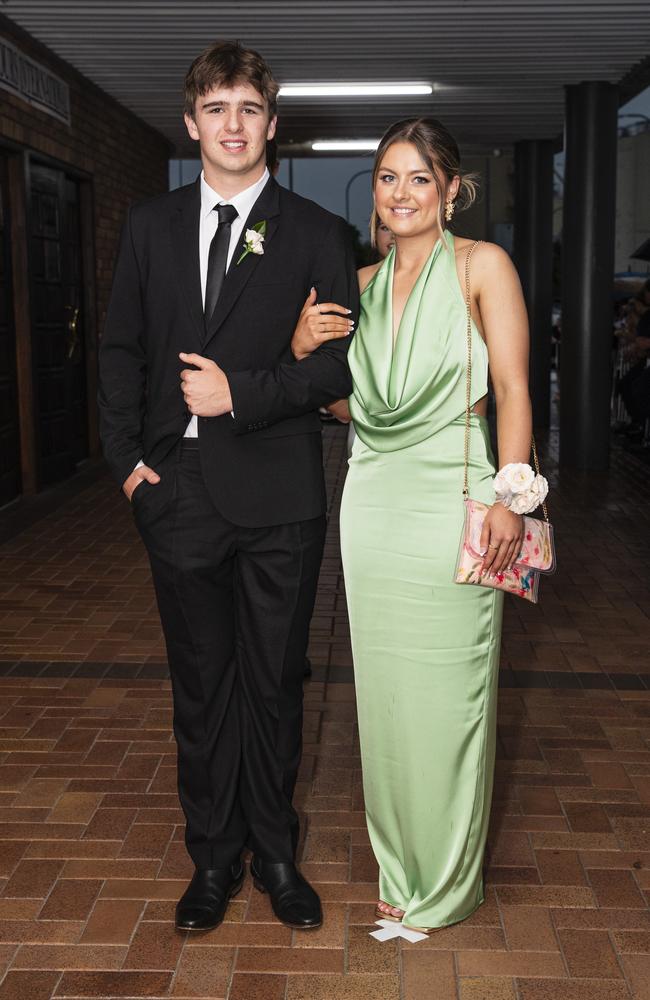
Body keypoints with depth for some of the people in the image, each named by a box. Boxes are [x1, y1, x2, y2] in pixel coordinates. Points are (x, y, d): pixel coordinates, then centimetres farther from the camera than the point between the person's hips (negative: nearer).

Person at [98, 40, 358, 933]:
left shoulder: (315, 232, 1)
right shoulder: (151, 225, 10)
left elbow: (344, 361, -4)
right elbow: (121, 349, 11)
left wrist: (242, 393, -14)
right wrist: (127, 457, 1)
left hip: (277, 494, -2)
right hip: (177, 490, 2)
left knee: (275, 683, 9)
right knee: (200, 684, 11)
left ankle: (275, 851, 28)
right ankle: (214, 856, 28)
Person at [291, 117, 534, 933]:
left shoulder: (482, 266, -2)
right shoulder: (363, 283, 14)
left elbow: (513, 388, -7)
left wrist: (508, 496, -17)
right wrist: (308, 353, -2)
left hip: (451, 500, -5)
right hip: (373, 501, 5)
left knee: (446, 693, 2)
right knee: (385, 689, 10)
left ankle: (447, 882, 22)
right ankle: (403, 864, 28)